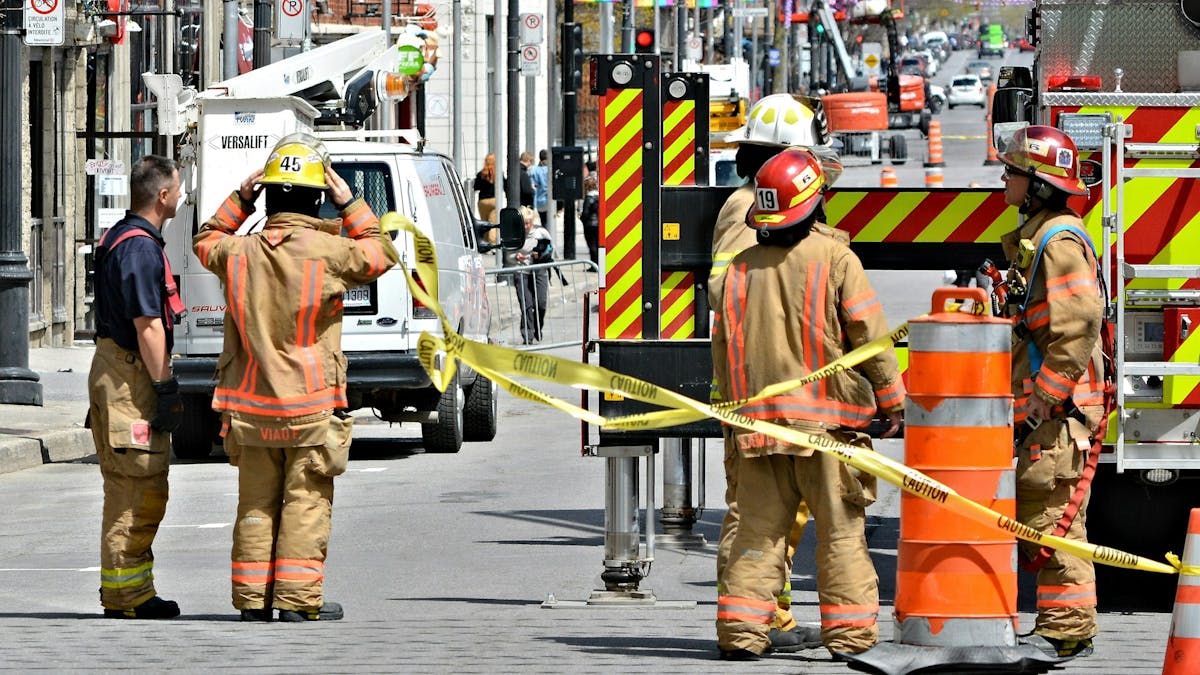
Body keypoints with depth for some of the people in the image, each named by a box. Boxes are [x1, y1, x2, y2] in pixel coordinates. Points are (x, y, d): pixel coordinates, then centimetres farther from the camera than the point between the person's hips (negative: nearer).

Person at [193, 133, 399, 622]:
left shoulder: (241, 253, -1)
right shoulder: (328, 252, -12)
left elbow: (206, 242, 23)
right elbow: (381, 254, 6)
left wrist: (239, 200, 19)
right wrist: (350, 206, 9)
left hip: (250, 407, 4)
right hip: (311, 406, -4)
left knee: (256, 503, 11)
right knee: (306, 504, 1)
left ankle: (252, 599, 13)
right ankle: (297, 600, -1)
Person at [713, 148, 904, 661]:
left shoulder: (740, 268, 5)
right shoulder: (834, 259, -7)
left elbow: (723, 347, 12)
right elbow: (870, 335, -6)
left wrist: (737, 406, 24)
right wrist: (892, 400, 4)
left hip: (758, 420, 4)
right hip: (826, 420, -4)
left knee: (759, 527, 8)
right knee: (840, 528, 3)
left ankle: (741, 631, 3)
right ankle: (848, 632, 2)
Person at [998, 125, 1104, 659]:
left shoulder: (1060, 240, -16)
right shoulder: (1035, 236, 18)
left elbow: (1078, 329, -23)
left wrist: (1044, 399, -22)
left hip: (1060, 410, -11)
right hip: (1044, 405, 11)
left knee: (1053, 519, -9)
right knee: (1036, 519, 12)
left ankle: (1067, 631, -8)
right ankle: (1057, 628, 16)